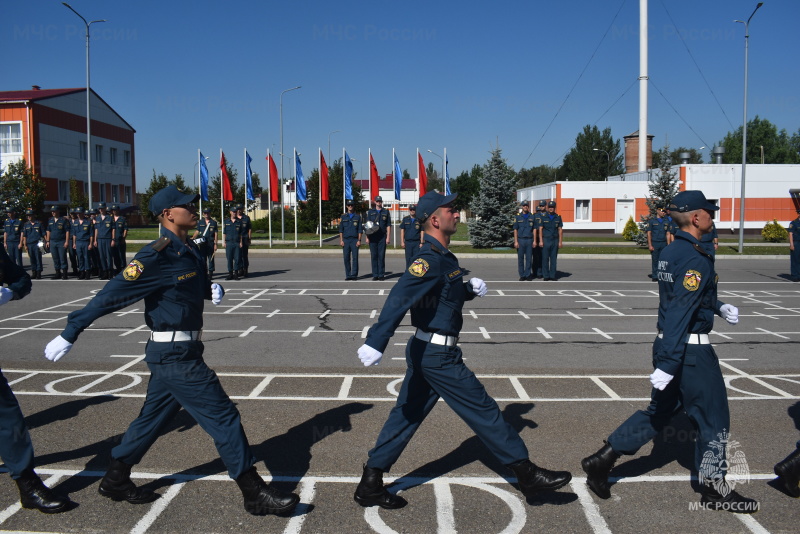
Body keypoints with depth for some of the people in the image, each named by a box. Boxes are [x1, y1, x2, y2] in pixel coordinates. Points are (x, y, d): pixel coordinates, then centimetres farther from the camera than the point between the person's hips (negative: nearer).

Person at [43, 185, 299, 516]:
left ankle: (116, 482, 37)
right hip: (174, 356, -9)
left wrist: (213, 290, -2)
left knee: (154, 417, 20)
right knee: (223, 415, -5)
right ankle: (255, 494, 3)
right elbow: (112, 295, -19)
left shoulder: (189, 251, 7)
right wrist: (69, 334, -16)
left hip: (180, 352, 9)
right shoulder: (158, 256, -20)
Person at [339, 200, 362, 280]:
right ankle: (348, 275, 7)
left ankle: (354, 275, -5)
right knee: (346, 258, 1)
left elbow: (360, 229, 4)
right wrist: (341, 240, 0)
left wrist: (359, 240, -5)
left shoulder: (358, 217, 7)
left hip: (355, 240, -1)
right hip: (346, 240, 1)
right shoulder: (343, 216, 10)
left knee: (355, 257, -7)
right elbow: (341, 229, 9)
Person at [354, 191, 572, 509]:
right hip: (438, 356, -10)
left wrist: (469, 289, 4)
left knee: (405, 416, 12)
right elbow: (399, 299, -31)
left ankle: (370, 485, 17)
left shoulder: (442, 257, 12)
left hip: (424, 352, 10)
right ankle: (528, 475, 15)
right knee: (484, 411, 1)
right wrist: (376, 342, -41)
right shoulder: (430, 259, -19)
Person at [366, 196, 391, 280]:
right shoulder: (370, 212, 12)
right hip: (372, 237, 1)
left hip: (382, 237, -1)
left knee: (381, 256, -3)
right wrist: (367, 237, 4)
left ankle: (381, 274, 2)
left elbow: (388, 225, 7)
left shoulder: (386, 212, 9)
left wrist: (388, 237, -1)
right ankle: (375, 275, 5)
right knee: (373, 256, 1)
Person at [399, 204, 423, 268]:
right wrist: (402, 242, 1)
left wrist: (421, 242, -4)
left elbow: (422, 232, 3)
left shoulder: (419, 220, 3)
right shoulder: (405, 219, 7)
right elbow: (402, 230, 8)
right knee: (408, 259, 4)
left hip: (417, 242, -1)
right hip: (408, 242, 1)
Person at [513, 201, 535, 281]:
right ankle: (522, 275, 8)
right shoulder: (518, 217, 4)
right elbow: (515, 230, 2)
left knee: (529, 258, 2)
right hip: (520, 240, -1)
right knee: (520, 258, 1)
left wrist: (534, 241, 1)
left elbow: (534, 230, 8)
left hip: (529, 240, 1)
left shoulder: (532, 217, 7)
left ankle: (528, 274, 9)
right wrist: (516, 241, -5)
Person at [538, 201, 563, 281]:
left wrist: (560, 241, 0)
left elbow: (560, 230, 6)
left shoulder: (558, 217, 7)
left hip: (555, 240, 2)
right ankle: (546, 276, 5)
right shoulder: (543, 217, 1)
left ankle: (553, 275, 9)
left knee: (554, 259, 4)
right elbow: (540, 229, 0)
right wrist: (540, 241, -8)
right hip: (546, 240, -2)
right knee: (545, 258, -1)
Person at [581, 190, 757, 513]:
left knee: (659, 411, 18)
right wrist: (667, 365, -28)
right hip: (691, 351, -9)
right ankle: (713, 488, 24)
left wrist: (719, 308, 13)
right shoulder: (696, 259, -20)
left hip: (666, 345, 9)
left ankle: (602, 460, 16)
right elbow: (679, 314, -26)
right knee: (713, 418, 9)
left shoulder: (670, 252, 9)